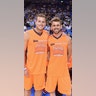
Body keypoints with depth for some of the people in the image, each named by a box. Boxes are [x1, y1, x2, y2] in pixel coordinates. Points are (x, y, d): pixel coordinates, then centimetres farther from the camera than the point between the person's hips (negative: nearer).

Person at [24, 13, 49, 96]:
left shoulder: (47, 34, 3)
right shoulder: (27, 34, -10)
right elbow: (23, 51, -9)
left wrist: (46, 63, 9)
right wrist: (24, 68, -12)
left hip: (41, 68, 3)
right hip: (29, 68, -3)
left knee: (39, 89, 14)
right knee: (27, 89, 12)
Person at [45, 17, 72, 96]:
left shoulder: (67, 39, -3)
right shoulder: (48, 39, -3)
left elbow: (69, 54, 7)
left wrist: (62, 63, 9)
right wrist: (52, 62, 6)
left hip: (63, 70, 0)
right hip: (51, 69, 1)